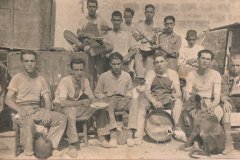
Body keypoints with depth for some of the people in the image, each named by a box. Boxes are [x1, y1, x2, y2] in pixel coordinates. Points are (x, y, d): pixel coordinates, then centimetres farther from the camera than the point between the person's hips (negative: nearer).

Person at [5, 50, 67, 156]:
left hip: (37, 110, 5)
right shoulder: (17, 78, 1)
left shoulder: (41, 79, 13)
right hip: (23, 110, -4)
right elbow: (8, 99, -7)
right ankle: (29, 153, -24)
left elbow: (47, 99, 8)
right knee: (28, 122, -38)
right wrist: (19, 110, -27)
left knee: (62, 118, -14)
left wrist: (47, 111, -14)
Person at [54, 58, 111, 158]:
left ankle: (102, 138, 2)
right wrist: (80, 102, -40)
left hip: (78, 105, 6)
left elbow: (92, 98, 0)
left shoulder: (85, 80, -6)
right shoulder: (65, 81, -24)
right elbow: (62, 102, -32)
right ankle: (73, 145, -34)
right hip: (62, 108, -6)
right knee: (72, 110, -39)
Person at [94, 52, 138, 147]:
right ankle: (113, 133, -41)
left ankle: (130, 133, -35)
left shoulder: (127, 76, 5)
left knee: (134, 101, -29)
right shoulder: (103, 77, -2)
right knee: (109, 102, -36)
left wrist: (128, 96, -4)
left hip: (123, 102, 2)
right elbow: (97, 93, 5)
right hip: (109, 101, -2)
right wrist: (106, 98, -14)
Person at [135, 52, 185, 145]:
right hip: (153, 98, 0)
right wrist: (154, 101, -30)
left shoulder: (173, 73, 1)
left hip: (168, 99, 0)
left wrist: (176, 95, -32)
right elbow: (147, 91, -9)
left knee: (178, 101, -31)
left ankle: (177, 127, -32)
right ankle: (139, 135, -32)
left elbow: (178, 92, -6)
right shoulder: (151, 74, 2)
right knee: (142, 103, -30)